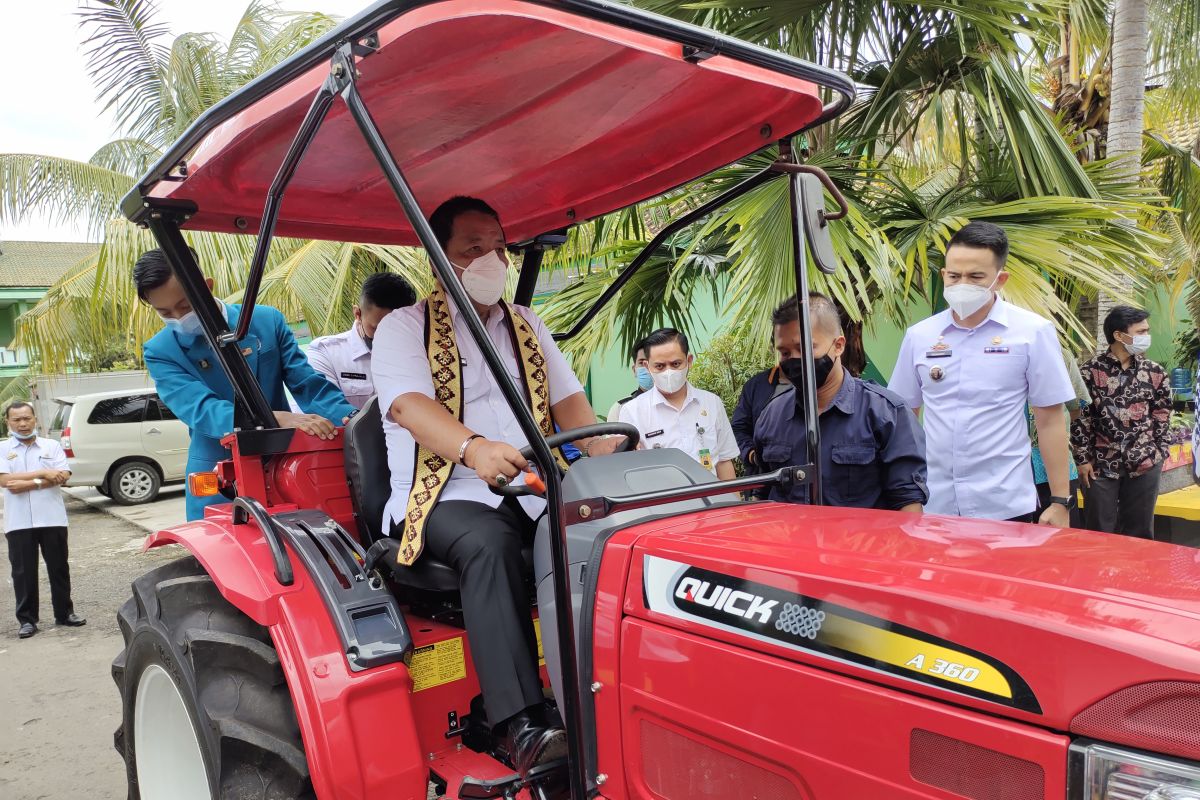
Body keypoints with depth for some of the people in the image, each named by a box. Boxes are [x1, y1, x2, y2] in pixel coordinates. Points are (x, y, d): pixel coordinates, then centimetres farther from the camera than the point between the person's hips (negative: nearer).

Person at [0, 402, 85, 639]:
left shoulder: (51, 446, 6)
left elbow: (63, 476, -6)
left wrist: (29, 484, -16)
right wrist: (43, 473, -14)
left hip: (52, 519, 1)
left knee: (59, 568, 8)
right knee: (23, 572, 4)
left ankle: (64, 613, 18)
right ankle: (27, 619, 13)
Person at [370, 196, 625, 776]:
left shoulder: (526, 326, 19)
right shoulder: (404, 328, 2)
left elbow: (568, 402, 12)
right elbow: (408, 404, -16)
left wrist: (607, 453, -11)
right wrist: (474, 447, -37)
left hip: (534, 490, 4)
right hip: (447, 496, -4)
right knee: (489, 544, -36)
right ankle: (522, 727, -37)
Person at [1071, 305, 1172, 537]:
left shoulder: (1154, 372, 3)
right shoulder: (1092, 371, -7)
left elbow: (1162, 412, 11)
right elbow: (1080, 417, -4)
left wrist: (1158, 450, 3)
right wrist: (1083, 458, -5)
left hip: (1145, 462, 3)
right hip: (1101, 462, -2)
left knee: (1139, 531, 11)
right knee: (1099, 531, 6)